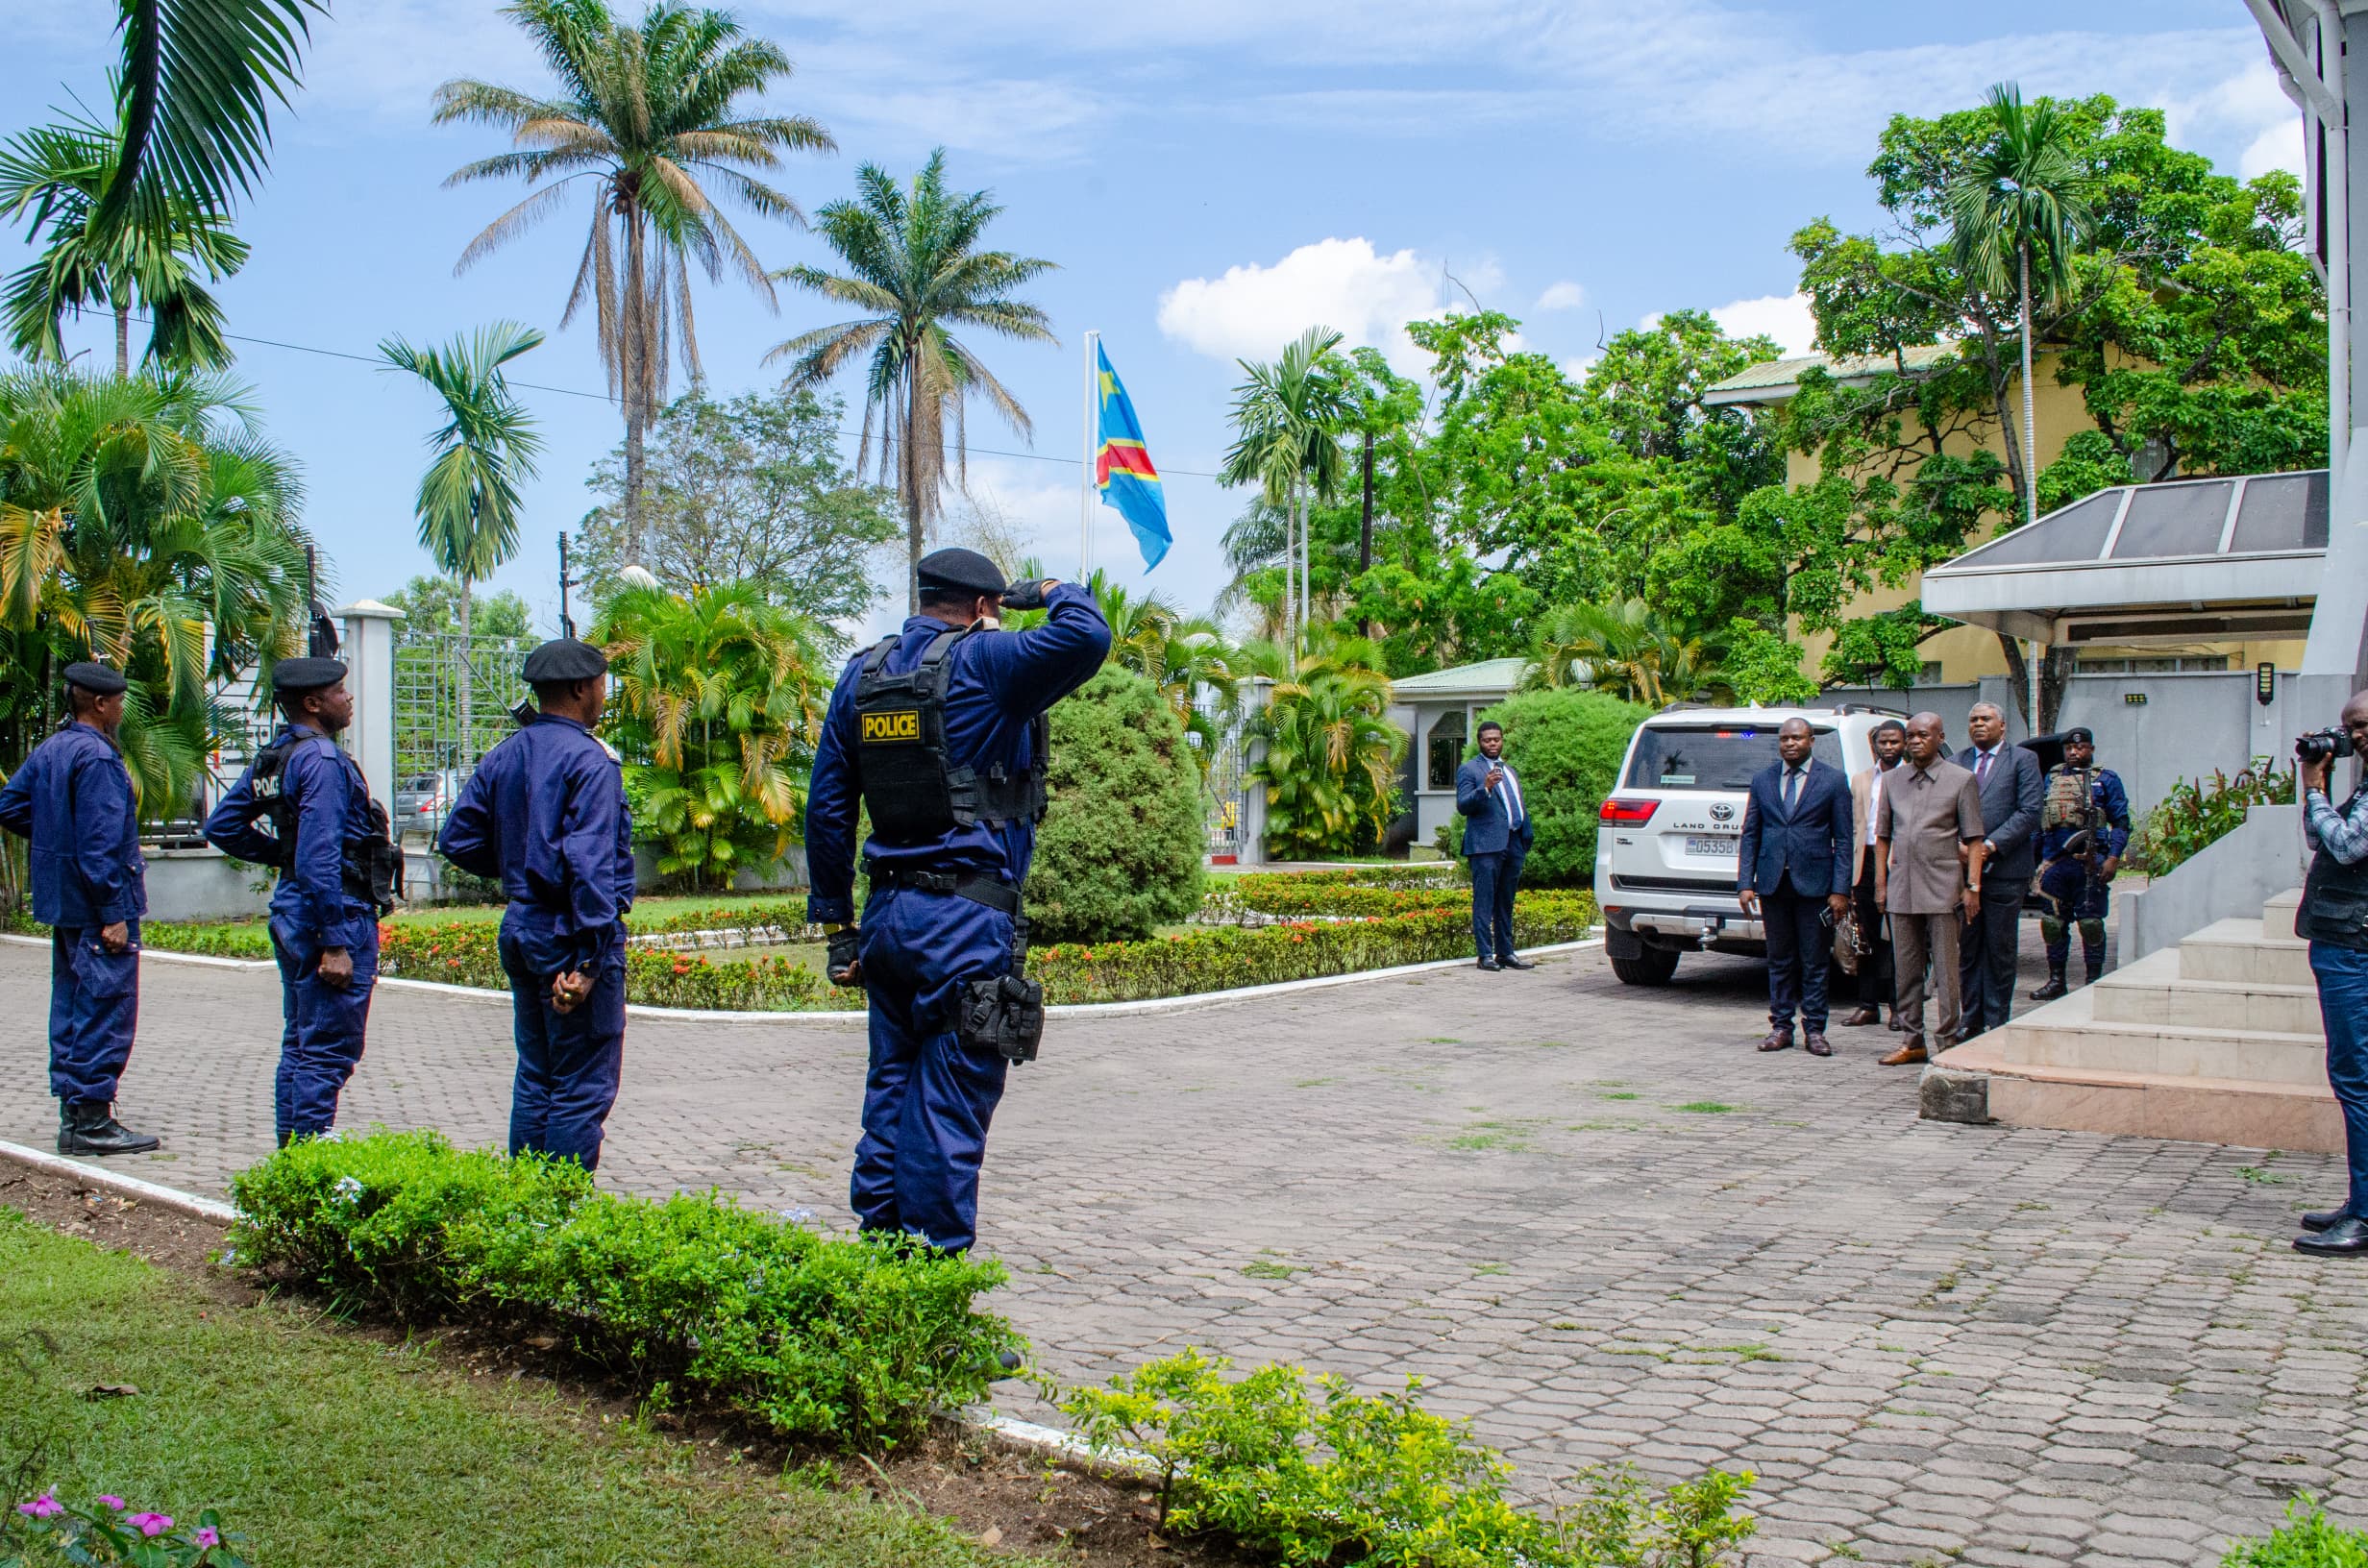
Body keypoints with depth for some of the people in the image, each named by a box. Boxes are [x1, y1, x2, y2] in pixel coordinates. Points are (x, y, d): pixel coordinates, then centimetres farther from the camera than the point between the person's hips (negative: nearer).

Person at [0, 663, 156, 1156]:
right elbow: (100, 844, -21)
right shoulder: (97, 756, -17)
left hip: (63, 901, 10)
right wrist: (113, 913, -20)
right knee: (105, 1009, -5)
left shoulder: (49, 750, 11)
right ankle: (92, 1120, -3)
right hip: (95, 904, -10)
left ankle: (73, 1116, 22)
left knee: (71, 1007, 15)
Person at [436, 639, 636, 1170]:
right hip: (569, 933, -8)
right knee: (583, 1087, -1)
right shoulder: (588, 759, -14)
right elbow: (590, 863, -22)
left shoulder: (503, 755, 10)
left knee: (535, 1076, 17)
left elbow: (456, 840, 10)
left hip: (521, 928, 8)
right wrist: (591, 958, -23)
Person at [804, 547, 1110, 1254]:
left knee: (891, 1088, 16)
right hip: (966, 919, -7)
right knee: (950, 1103, 0)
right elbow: (1086, 637, -23)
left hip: (887, 911, 7)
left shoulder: (862, 673, 12)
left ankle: (878, 1240, 23)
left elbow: (826, 806, 12)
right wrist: (1052, 592, 1)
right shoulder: (982, 663, -8)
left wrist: (836, 923, 16)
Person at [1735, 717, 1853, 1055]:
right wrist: (1745, 883, 0)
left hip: (1814, 884, -2)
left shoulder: (1833, 780, 1)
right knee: (1779, 961, 9)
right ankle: (1781, 1027, 16)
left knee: (1814, 963, 3)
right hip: (1773, 883, 3)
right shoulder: (1762, 780, 9)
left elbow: (1843, 840, 0)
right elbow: (1750, 835, 9)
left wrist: (1840, 890, -8)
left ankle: (1815, 1030, 11)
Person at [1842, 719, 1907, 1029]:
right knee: (1868, 939, 8)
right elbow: (1853, 829, 13)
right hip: (1866, 861, 4)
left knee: (1898, 937, 1)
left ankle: (1898, 1006, 10)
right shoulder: (1860, 780, 15)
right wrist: (1850, 874, 7)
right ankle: (1868, 1006, 14)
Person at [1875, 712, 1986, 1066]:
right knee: (1907, 970, 9)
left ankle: (1946, 1043, 4)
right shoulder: (1893, 782, 12)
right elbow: (1882, 836, 16)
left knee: (1945, 970, -1)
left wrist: (1973, 887, -8)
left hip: (1942, 889, -4)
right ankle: (1912, 1041, 17)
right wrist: (1880, 883, 9)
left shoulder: (1962, 780, 1)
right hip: (1902, 889, 4)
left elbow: (1974, 839, -1)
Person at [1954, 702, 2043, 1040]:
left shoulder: (2022, 760, 2)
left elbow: (2029, 812, -6)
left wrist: (1991, 845, -15)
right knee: (1967, 950, 7)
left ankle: (1996, 1024, 8)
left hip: (2004, 871, -3)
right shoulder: (1957, 761, 13)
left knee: (2000, 951, 2)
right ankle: (1971, 1023, 14)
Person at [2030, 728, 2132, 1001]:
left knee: (2090, 923, -1)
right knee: (2053, 922, 7)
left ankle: (2093, 982, 8)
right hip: (2054, 863, 4)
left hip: (2090, 864, -4)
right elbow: (2038, 820, 18)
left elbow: (2121, 822, 0)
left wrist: (2113, 858, -12)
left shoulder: (2106, 779, 4)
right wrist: (2042, 860, 13)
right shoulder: (2052, 777, 16)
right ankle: (2056, 981, 16)